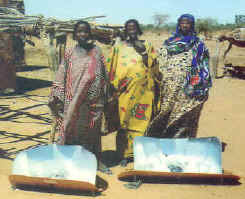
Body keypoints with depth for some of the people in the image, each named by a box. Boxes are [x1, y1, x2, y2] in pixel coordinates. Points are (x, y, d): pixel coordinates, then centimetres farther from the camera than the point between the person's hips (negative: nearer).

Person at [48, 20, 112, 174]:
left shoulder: (96, 52, 5)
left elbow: (103, 75, 6)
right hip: (73, 101, 0)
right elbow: (62, 75, 4)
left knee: (93, 128, 8)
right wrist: (55, 96, -2)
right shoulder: (69, 53, 5)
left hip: (93, 99, 1)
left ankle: (97, 160, 20)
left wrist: (104, 96, 1)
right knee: (71, 127, 0)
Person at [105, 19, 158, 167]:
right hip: (124, 90, 0)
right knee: (123, 121, 0)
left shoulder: (147, 46, 11)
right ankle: (124, 154, 10)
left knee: (140, 120, 0)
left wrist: (143, 52, -11)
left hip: (142, 90, 0)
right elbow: (111, 68, 9)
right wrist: (114, 85, 0)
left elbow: (152, 65, 2)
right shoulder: (118, 47, 11)